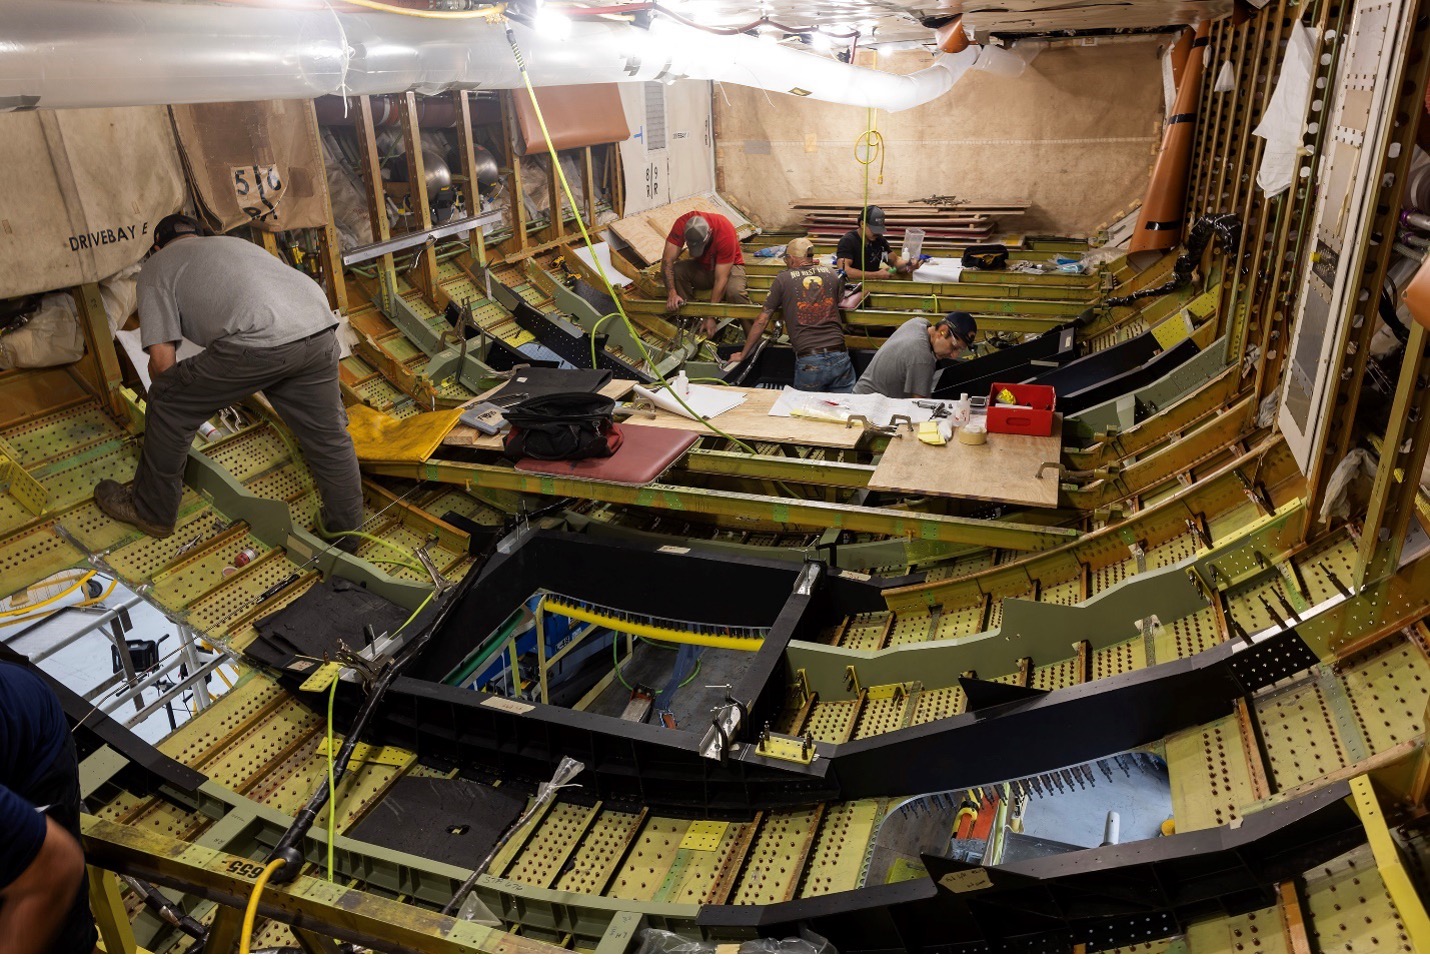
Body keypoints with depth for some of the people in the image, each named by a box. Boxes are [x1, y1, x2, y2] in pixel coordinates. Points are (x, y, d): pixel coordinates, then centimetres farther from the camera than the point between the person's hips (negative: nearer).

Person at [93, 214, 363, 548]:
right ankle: (345, 535, 30)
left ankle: (151, 511, 29)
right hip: (321, 328, 6)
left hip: (259, 342, -6)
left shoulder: (156, 266, 21)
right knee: (329, 437, 19)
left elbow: (162, 359, 10)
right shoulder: (235, 242, 40)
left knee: (169, 406, 15)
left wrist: (168, 395, 32)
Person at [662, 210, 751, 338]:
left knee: (734, 292, -36)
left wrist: (710, 317, -34)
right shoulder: (682, 223, -26)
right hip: (701, 266, 4)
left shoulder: (725, 233, -33)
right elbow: (667, 260, -25)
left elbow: (720, 280, -32)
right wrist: (672, 293, -40)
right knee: (675, 272, -28)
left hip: (728, 266, -3)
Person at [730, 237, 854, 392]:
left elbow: (761, 321, 7)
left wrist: (742, 354, 18)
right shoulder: (832, 274, 12)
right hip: (839, 356, 2)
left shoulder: (783, 280, 3)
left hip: (809, 363, -2)